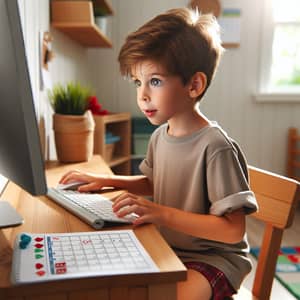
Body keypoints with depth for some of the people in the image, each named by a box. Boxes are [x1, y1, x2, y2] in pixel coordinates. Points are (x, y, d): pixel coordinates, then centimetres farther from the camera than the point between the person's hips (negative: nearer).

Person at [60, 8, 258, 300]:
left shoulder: (216, 147, -24)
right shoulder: (159, 135, 1)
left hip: (211, 256, -6)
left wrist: (163, 213, -31)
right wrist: (105, 180, 5)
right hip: (167, 247, 7)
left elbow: (233, 230, -24)